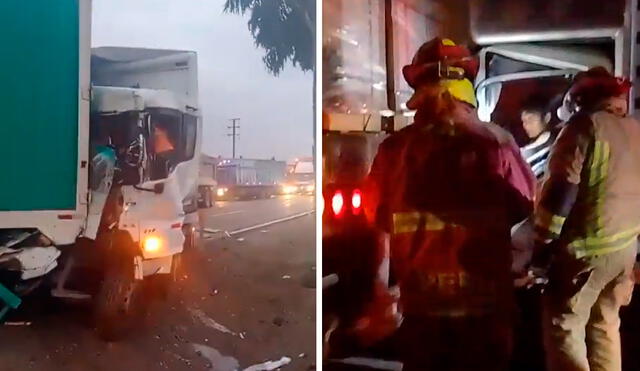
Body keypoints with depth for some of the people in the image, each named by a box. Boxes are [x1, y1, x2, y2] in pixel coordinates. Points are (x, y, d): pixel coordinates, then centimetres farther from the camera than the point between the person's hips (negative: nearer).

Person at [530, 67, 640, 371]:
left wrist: (542, 248, -12)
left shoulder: (586, 125, -9)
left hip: (586, 247, -8)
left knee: (565, 327, -1)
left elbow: (561, 192, -17)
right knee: (605, 324, 18)